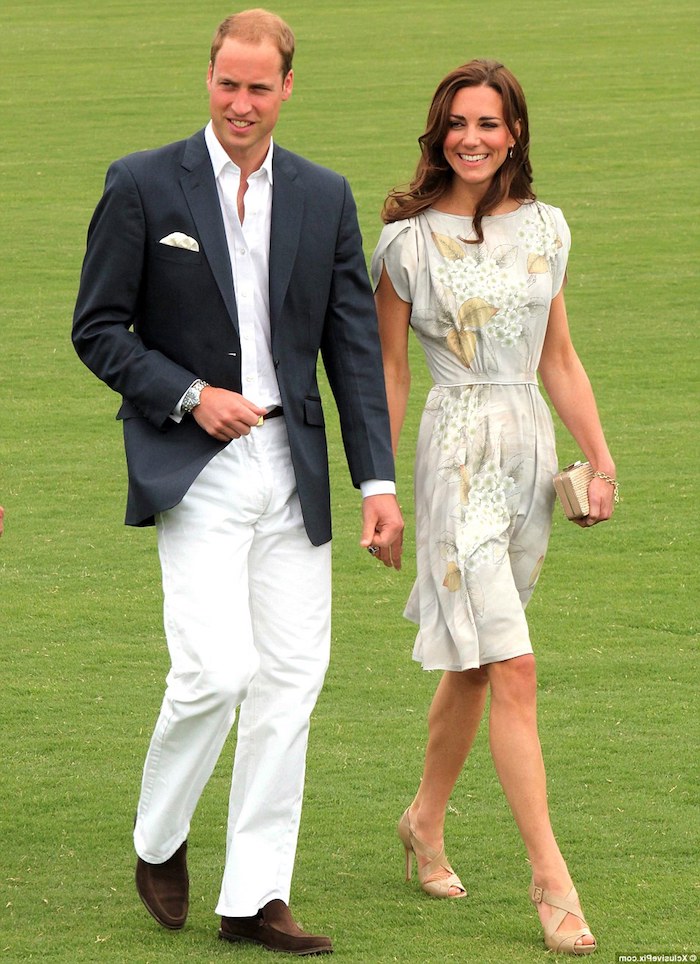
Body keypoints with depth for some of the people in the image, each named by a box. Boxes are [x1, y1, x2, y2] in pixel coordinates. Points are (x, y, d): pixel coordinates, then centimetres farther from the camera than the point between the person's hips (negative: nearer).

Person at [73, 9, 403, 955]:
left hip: (292, 468, 4)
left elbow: (356, 345, 7)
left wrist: (378, 480, -1)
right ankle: (158, 842, 10)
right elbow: (97, 328, 1)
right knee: (217, 667, -16)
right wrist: (189, 396, -12)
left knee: (290, 680, 1)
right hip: (193, 469, -4)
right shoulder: (143, 185, -2)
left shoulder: (325, 197, 8)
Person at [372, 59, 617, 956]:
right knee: (510, 668, -12)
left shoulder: (545, 229, 8)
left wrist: (601, 455, 9)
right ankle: (551, 878, -12)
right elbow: (388, 372, 0)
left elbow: (559, 358, 15)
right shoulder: (408, 240, -4)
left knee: (474, 661, 13)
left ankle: (426, 821, 33)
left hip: (531, 445, 5)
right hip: (459, 452, -5)